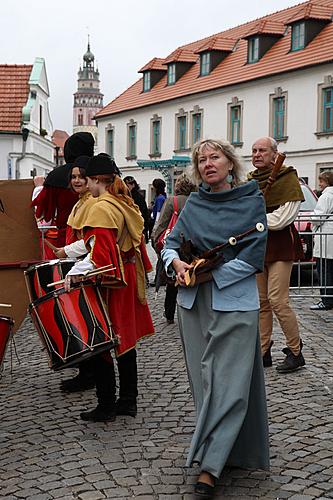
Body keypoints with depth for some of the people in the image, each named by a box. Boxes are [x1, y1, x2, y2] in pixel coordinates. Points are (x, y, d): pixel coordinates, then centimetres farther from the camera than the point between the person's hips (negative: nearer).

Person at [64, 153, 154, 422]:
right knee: (125, 341, 14)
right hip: (130, 278, 9)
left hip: (109, 282, -9)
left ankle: (106, 405, 6)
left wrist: (75, 272, -26)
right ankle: (128, 400, 21)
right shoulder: (128, 205, 11)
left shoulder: (101, 209, -15)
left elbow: (100, 252, -23)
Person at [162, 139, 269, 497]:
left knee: (228, 383, -7)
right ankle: (226, 450, 24)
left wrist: (208, 274, -14)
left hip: (235, 302, -4)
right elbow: (170, 243, 12)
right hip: (194, 303, 5)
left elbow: (253, 256, -9)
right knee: (204, 380, 9)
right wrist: (177, 263, -11)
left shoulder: (251, 200, -3)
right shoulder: (194, 204, 9)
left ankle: (209, 465, -8)